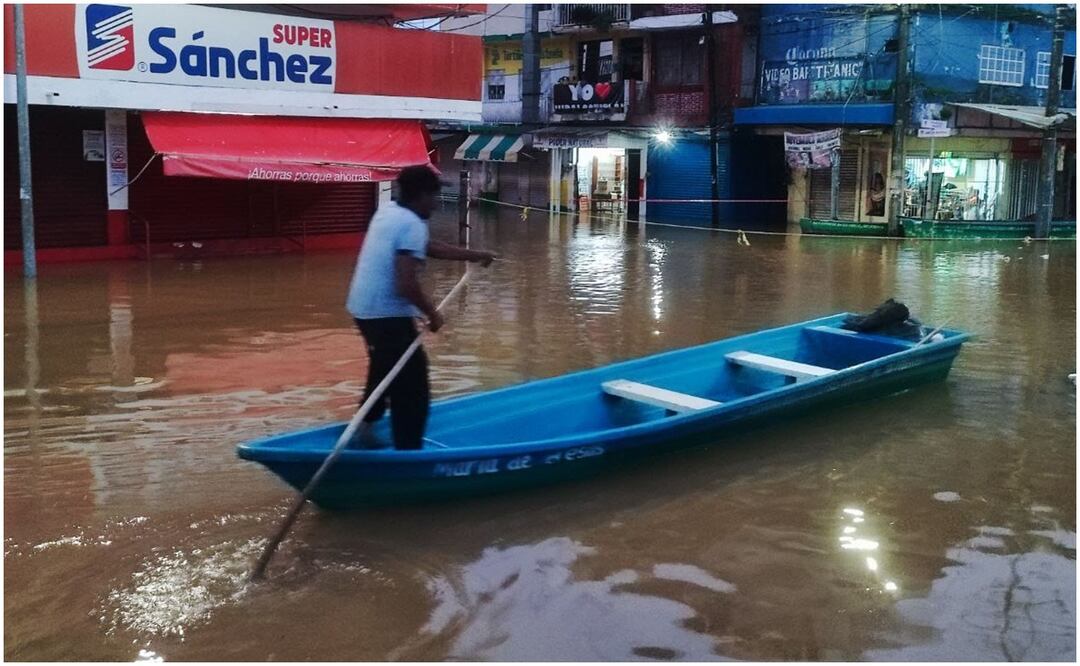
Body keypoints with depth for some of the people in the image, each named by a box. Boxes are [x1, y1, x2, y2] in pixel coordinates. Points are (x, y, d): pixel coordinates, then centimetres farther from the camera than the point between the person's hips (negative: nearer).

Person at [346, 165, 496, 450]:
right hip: (388, 314, -10)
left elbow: (430, 247, 21)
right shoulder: (413, 225, -18)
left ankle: (363, 432, 39)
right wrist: (432, 314, -11)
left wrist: (473, 255, 25)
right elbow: (406, 284, -26)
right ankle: (408, 451, -3)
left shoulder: (388, 212, 10)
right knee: (412, 386, -4)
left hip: (364, 308, 10)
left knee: (385, 368, 30)